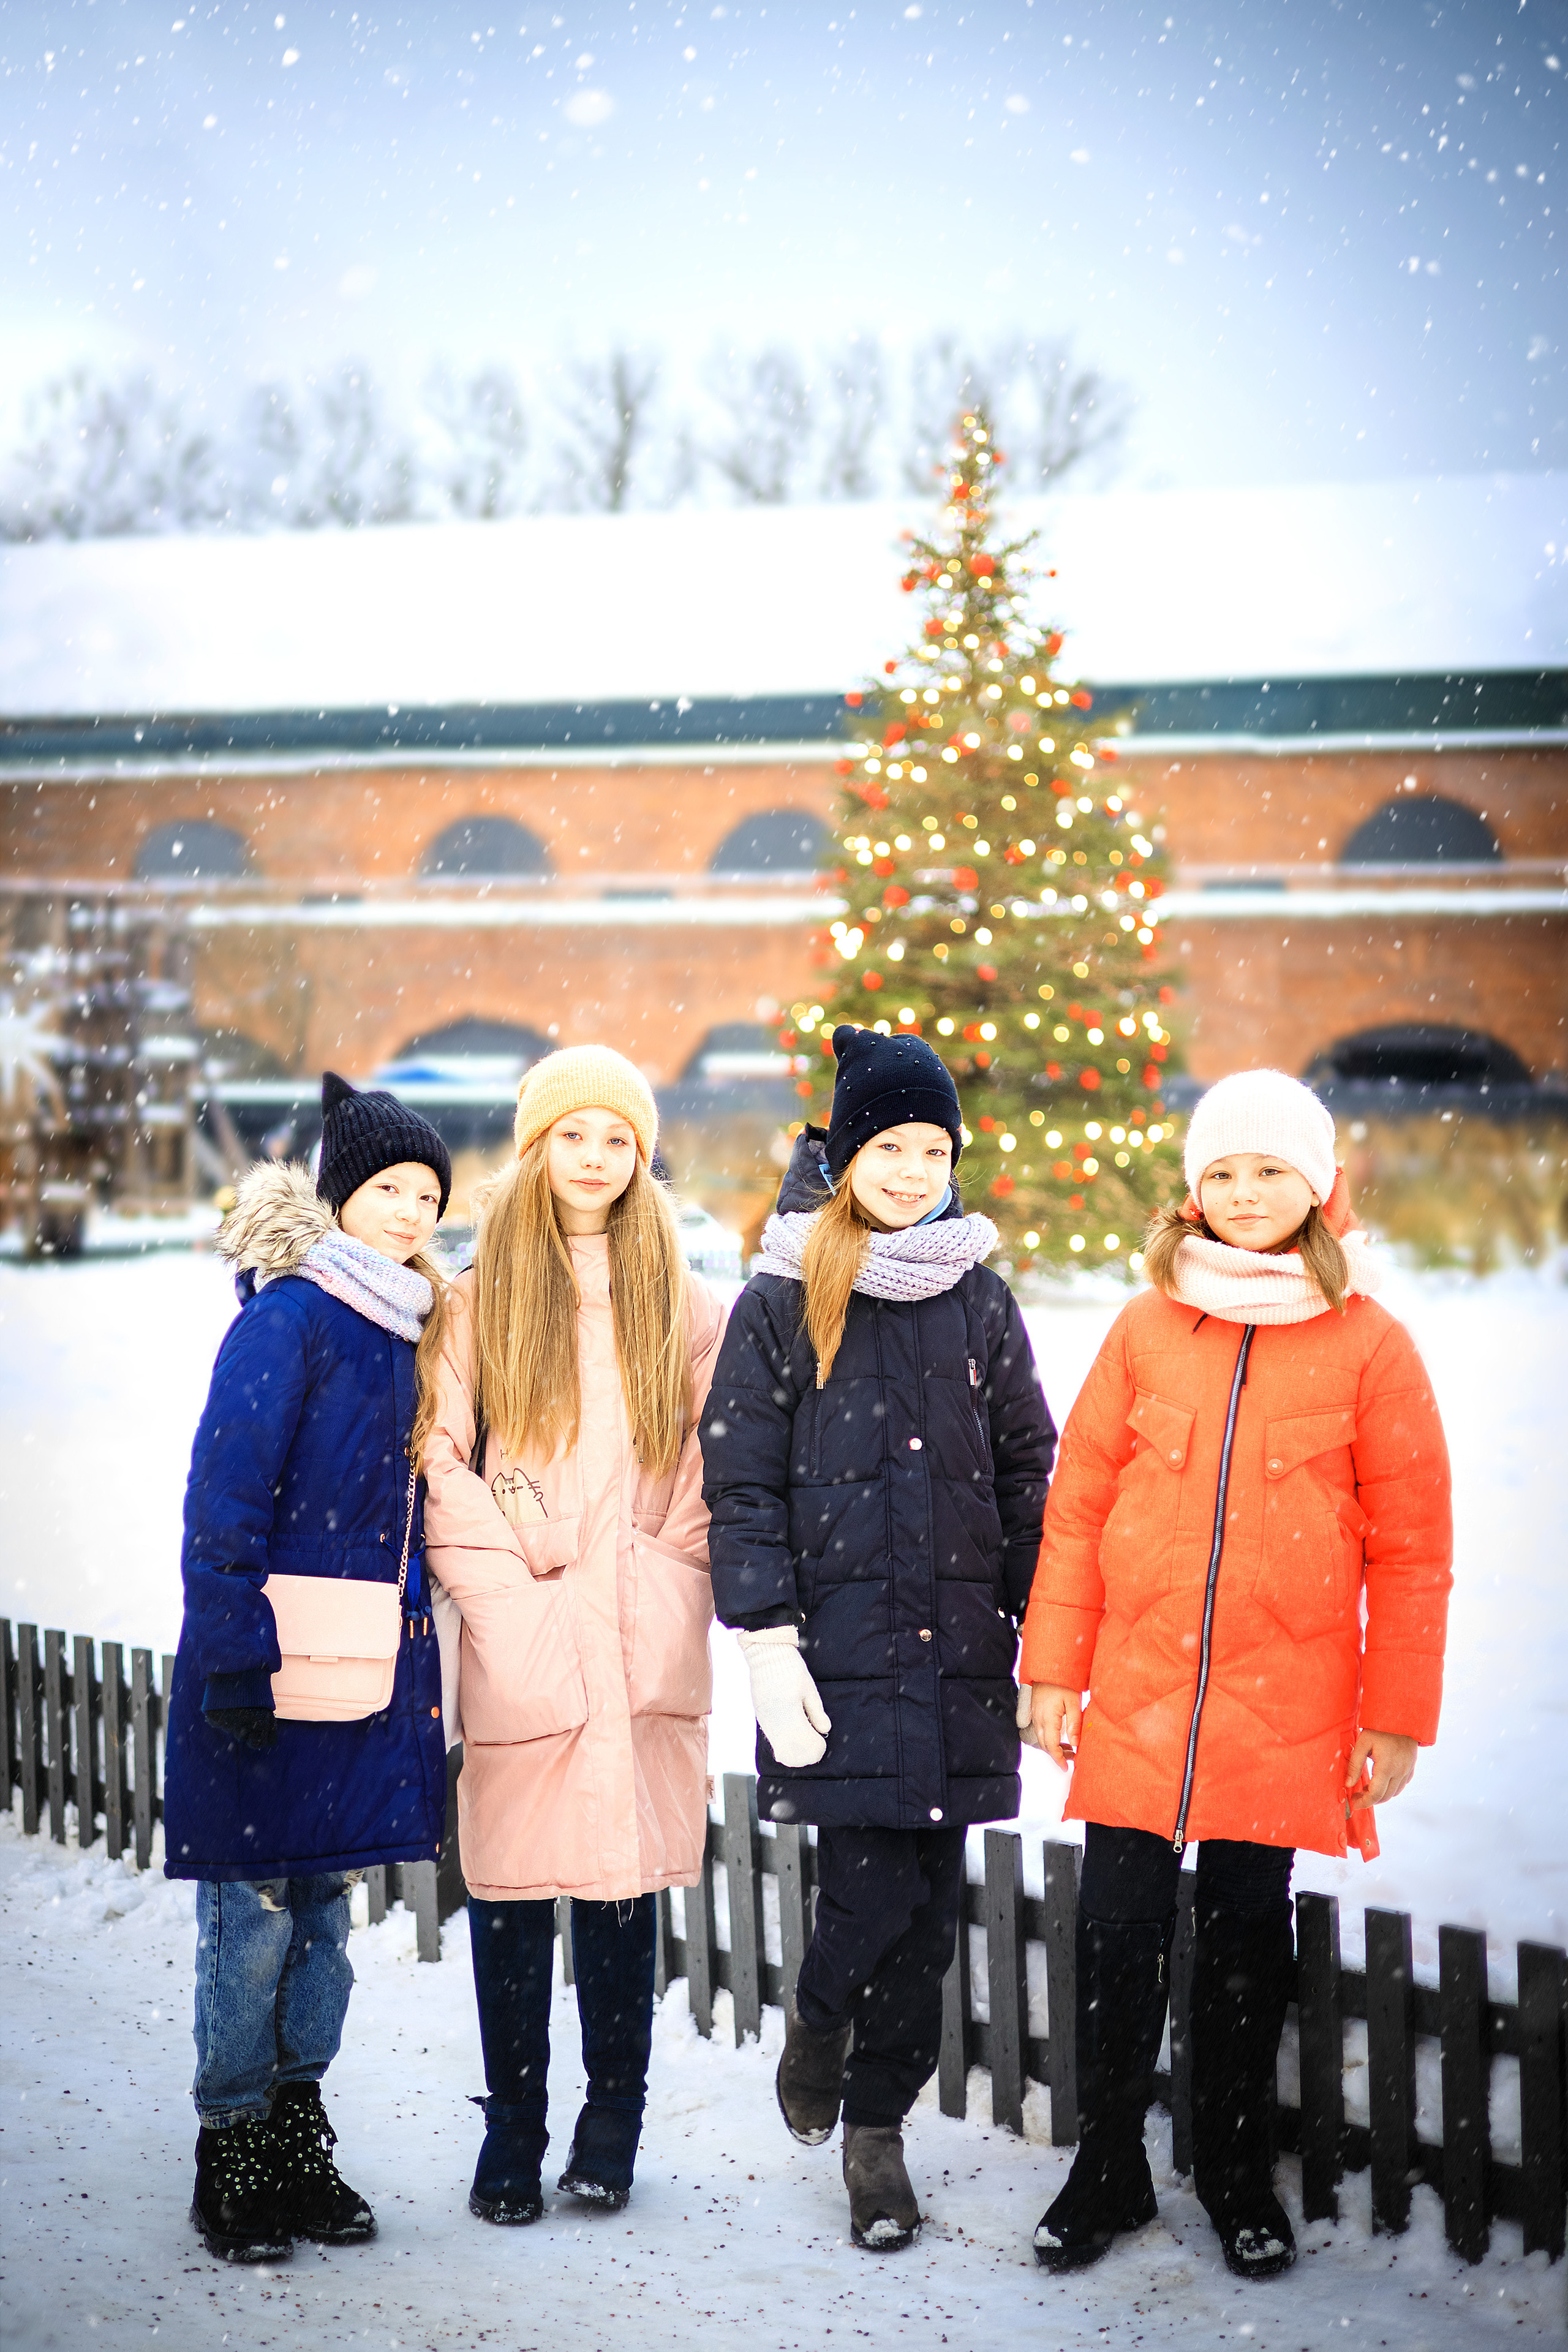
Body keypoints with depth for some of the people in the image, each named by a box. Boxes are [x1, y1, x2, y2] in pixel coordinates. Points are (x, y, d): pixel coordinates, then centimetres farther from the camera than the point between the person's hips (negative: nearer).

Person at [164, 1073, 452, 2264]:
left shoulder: (406, 1328, 13)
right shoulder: (288, 1316, -11)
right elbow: (225, 1499, -15)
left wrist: (411, 1646, 16)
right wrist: (238, 1663, -19)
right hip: (275, 1673, -8)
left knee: (325, 1909, 13)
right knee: (255, 1917, -1)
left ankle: (299, 2147, 22)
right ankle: (233, 2158, 10)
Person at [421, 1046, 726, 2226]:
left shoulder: (679, 1301, 12)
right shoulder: (481, 1296, 6)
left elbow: (712, 1457, 11)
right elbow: (441, 1455, 1)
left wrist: (672, 1576, 1)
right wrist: (506, 1575, -6)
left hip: (646, 1638, 1)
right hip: (520, 1641, -1)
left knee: (625, 1881, 1)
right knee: (511, 1890, 1)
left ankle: (613, 2129, 14)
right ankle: (513, 2135, 12)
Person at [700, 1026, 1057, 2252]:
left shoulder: (981, 1300, 10)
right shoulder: (781, 1302, 1)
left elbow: (1028, 1471, 15)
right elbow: (741, 1482, 0)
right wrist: (769, 1643, -7)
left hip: (958, 1644, 3)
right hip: (841, 1643, -3)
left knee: (931, 1897, 3)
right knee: (875, 1890, -9)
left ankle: (877, 2124, 18)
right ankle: (817, 2021, 22)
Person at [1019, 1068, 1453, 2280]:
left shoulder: (1370, 1346, -2)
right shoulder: (1148, 1328, 3)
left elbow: (1412, 1548, -1)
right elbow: (1077, 1504, 6)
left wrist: (1395, 1716, -2)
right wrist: (1054, 1670, 3)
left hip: (1286, 1712, -1)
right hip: (1137, 1698, 1)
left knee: (1248, 1942, 9)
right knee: (1117, 1937, 4)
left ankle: (1238, 2173, 27)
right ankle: (1109, 2169, 21)